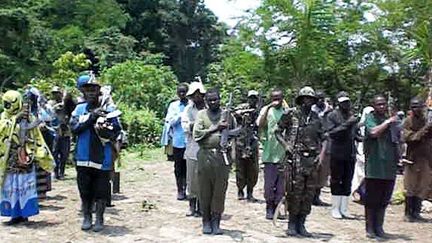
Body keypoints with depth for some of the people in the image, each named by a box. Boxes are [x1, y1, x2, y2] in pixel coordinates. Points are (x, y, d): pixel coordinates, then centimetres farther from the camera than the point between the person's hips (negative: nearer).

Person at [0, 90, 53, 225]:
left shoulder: (28, 118, -2)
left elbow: (37, 138, -2)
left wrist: (42, 156, -7)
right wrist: (15, 118, -17)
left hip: (24, 157, -4)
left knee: (25, 186, -1)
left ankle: (25, 213, 7)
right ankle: (16, 214, 15)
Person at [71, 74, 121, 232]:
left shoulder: (107, 110, 0)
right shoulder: (79, 109, 5)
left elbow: (116, 132, -3)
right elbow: (74, 128, -9)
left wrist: (104, 128, -23)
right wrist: (91, 117, -19)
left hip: (102, 158, -2)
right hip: (83, 158, 2)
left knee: (101, 191, 5)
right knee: (85, 190, 10)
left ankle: (99, 219, 19)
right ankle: (87, 217, 25)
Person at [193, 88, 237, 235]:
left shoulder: (227, 114, 10)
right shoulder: (202, 114, 7)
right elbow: (196, 134, -4)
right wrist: (215, 128, -8)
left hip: (222, 156, 1)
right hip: (205, 155, -1)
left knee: (220, 191, 2)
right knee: (205, 190, 4)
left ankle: (216, 221, 12)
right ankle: (206, 221, 15)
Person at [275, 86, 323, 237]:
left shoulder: (316, 118, 14)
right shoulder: (291, 115, 1)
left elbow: (320, 138, 21)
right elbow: (278, 131, 5)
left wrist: (319, 153, 8)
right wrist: (285, 145, -7)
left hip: (312, 159, 5)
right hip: (296, 158, -5)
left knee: (309, 193, 6)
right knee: (295, 192, -4)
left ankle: (301, 224, 15)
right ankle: (292, 224, 8)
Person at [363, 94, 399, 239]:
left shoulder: (391, 120, 16)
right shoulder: (370, 118, -2)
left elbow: (397, 140, 23)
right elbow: (373, 132, -22)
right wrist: (387, 122, -12)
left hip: (389, 167, 6)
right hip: (374, 166, -5)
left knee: (384, 200, 10)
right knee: (371, 199, 1)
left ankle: (379, 227, 20)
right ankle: (370, 228, 11)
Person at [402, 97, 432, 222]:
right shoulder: (408, 121, -4)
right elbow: (408, 138, -11)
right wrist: (422, 132, -20)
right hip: (413, 158, -5)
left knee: (422, 188, 7)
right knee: (410, 187, -1)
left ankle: (416, 213, 16)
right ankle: (408, 213, 7)